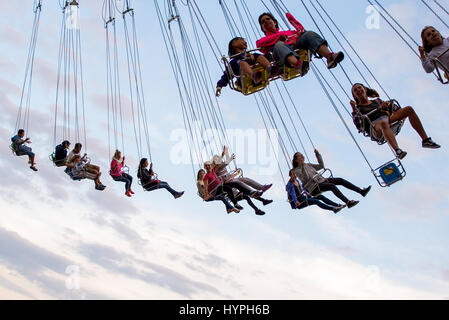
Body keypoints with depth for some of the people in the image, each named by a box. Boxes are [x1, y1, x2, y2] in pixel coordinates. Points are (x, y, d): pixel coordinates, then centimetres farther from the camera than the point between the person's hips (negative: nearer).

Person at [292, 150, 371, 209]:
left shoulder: (308, 165, 22)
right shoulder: (297, 170, -1)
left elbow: (321, 166, 22)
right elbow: (306, 178, -16)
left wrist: (317, 154, 16)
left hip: (321, 181, 8)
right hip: (314, 187, -8)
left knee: (340, 180, -9)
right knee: (332, 186, -34)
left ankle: (361, 191, -11)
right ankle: (348, 202, -46)